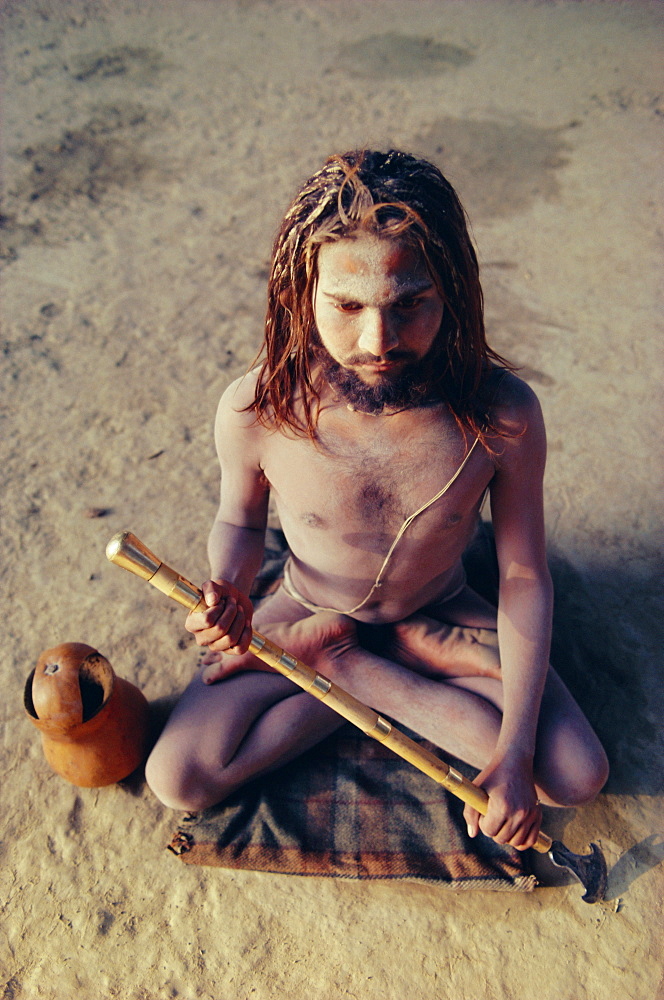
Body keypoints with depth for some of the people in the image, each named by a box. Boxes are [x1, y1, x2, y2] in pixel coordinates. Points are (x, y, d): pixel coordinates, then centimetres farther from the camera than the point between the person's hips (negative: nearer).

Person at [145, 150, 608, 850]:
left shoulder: (503, 413, -27)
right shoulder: (254, 411, -27)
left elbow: (524, 575, -15)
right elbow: (240, 520, -4)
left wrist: (515, 754, -18)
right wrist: (228, 593, -27)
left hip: (441, 613, 1)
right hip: (308, 612, 0)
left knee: (578, 776, -15)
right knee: (178, 780, -15)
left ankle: (346, 667, -1)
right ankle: (409, 665, -2)